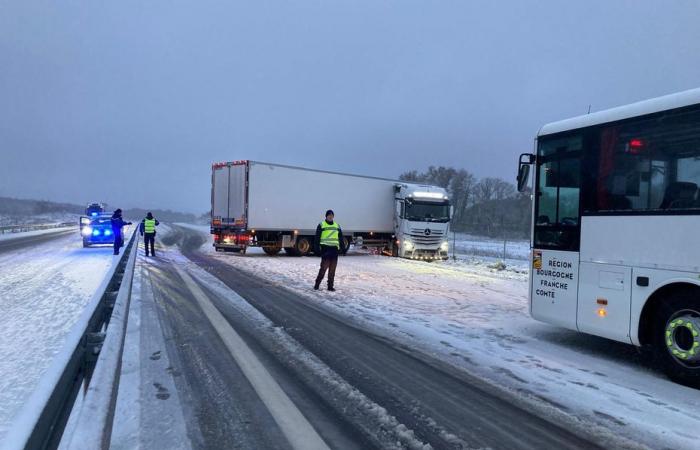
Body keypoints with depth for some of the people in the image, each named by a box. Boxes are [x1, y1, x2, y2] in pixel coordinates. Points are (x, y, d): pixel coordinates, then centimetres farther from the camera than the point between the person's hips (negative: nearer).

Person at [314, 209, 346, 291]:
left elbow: (341, 238, 19)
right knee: (324, 267, -9)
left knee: (332, 269, 5)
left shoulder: (337, 226, 17)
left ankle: (330, 286, 11)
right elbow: (317, 238, 0)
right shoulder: (321, 225, 2)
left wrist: (343, 248, 11)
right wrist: (317, 248, -8)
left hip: (334, 249, 5)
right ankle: (317, 284, 2)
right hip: (325, 249, -5)